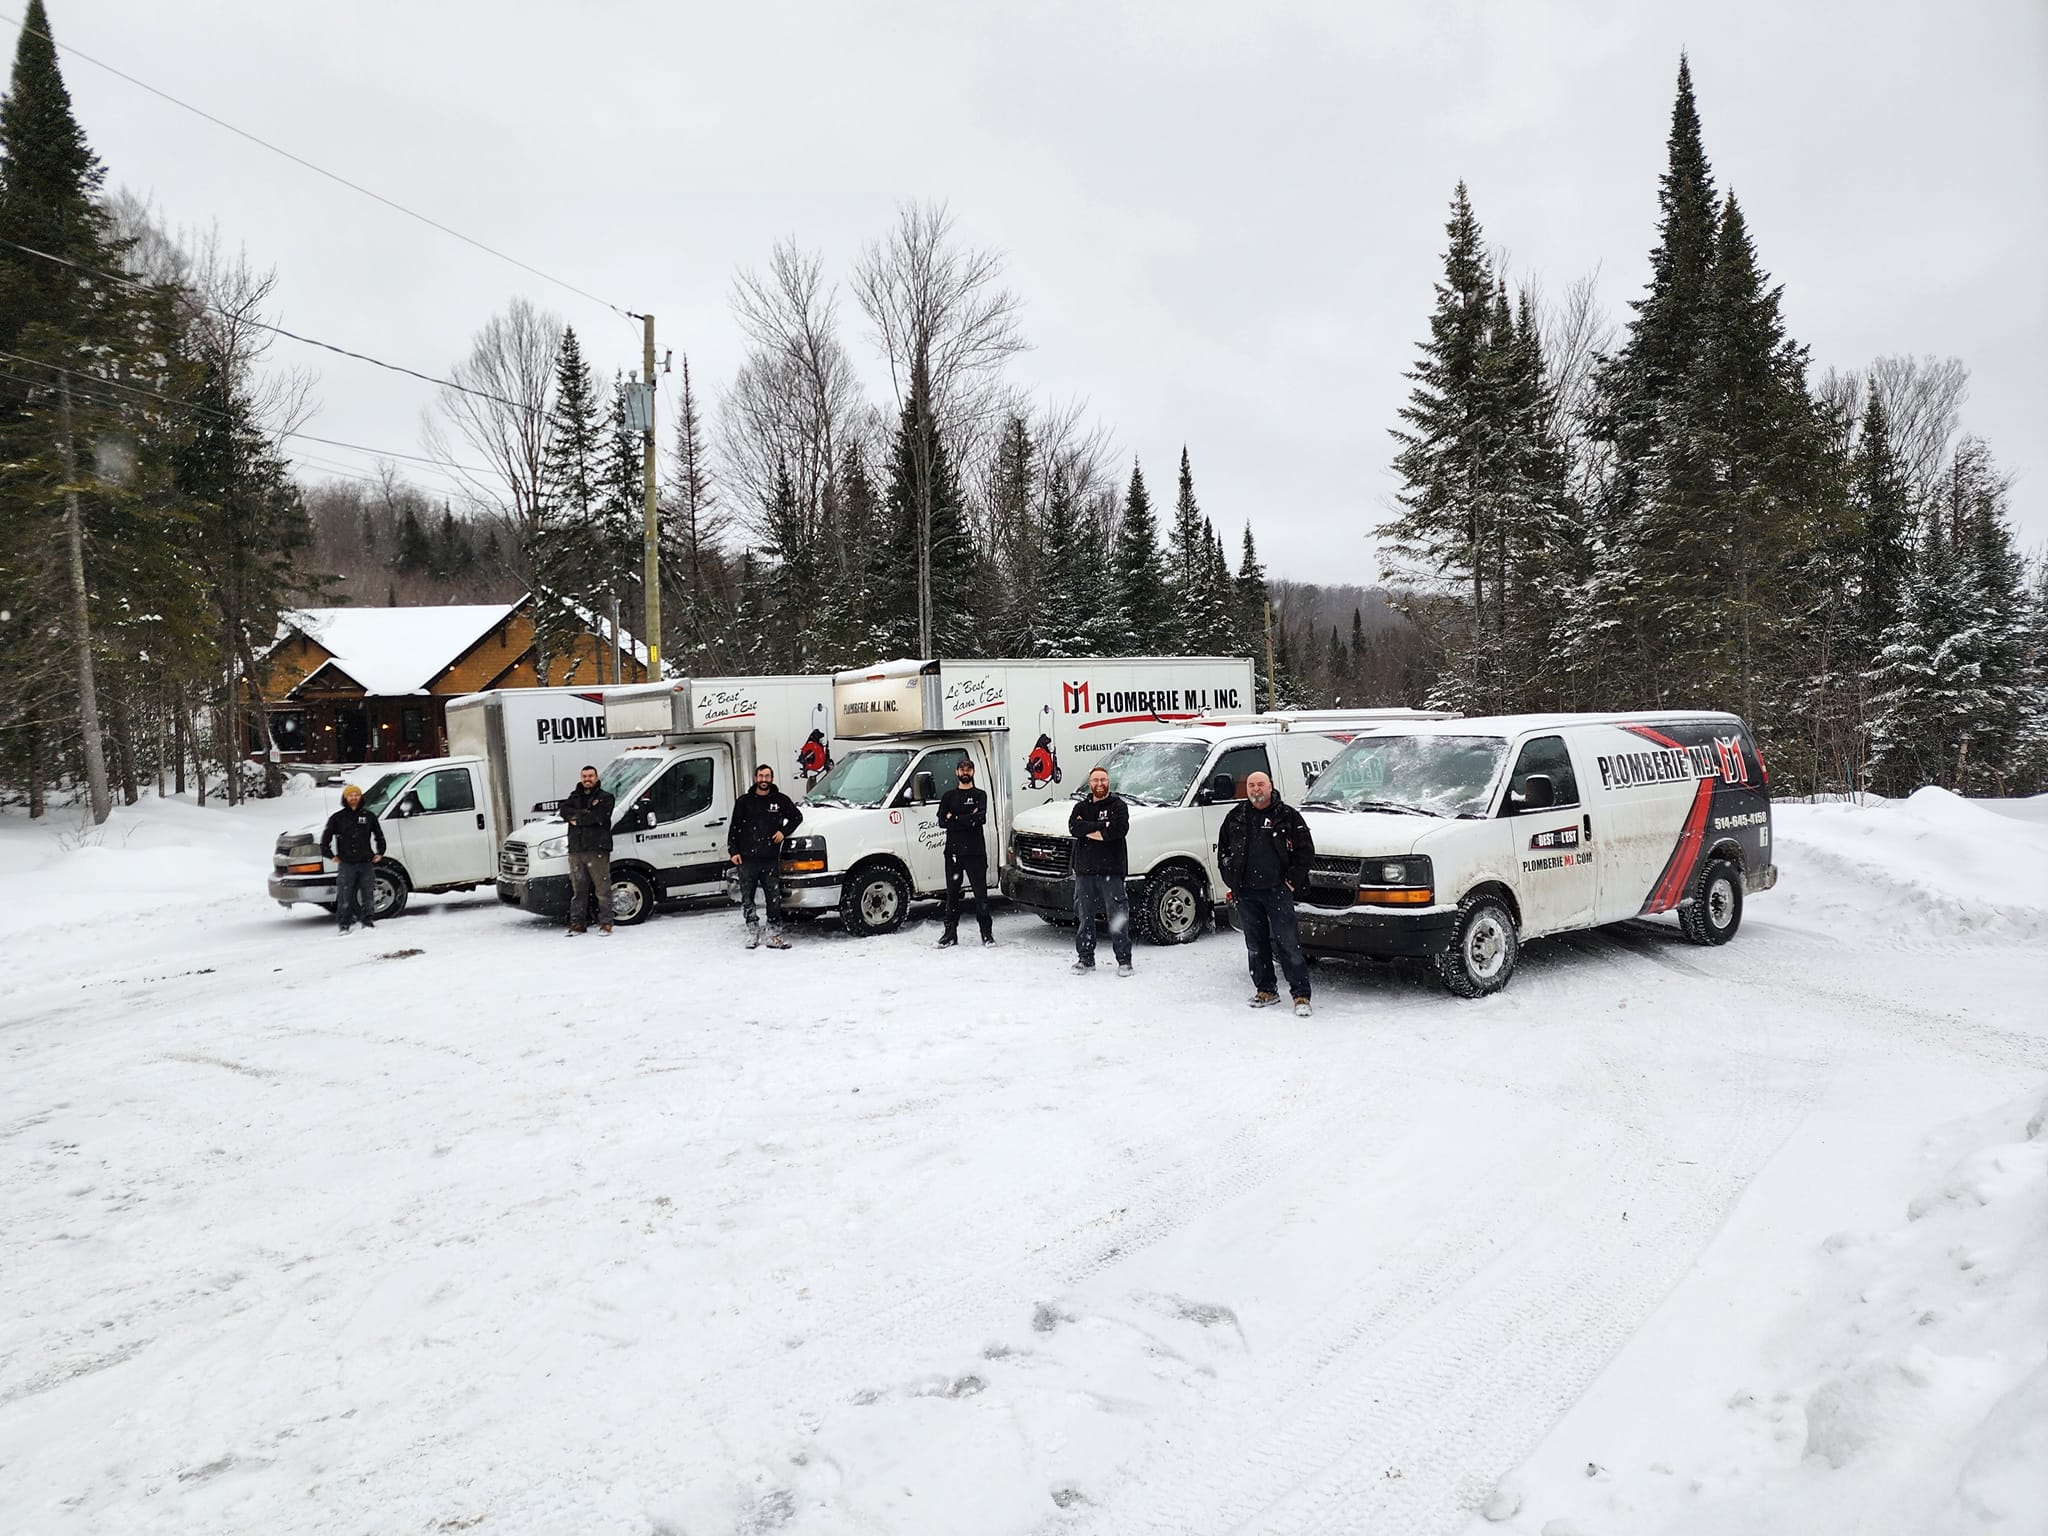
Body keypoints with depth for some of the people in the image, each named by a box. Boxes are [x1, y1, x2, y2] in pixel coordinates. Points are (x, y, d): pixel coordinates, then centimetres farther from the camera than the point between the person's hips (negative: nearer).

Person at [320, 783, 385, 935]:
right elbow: (326, 838, 11)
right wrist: (331, 855, 6)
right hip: (346, 864, -1)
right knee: (345, 896, -1)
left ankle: (368, 921, 14)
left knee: (368, 894, 5)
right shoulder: (338, 818, 4)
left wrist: (379, 853, 12)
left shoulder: (369, 815, 8)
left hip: (366, 863, 1)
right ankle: (345, 924, 6)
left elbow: (379, 835, 19)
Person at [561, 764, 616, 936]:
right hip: (576, 850, 5)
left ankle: (605, 923, -2)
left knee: (602, 888, -5)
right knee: (578, 889, 8)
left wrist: (576, 818, -4)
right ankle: (578, 923, 13)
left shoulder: (605, 797, 5)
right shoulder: (574, 797, 20)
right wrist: (586, 814, -11)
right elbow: (564, 811, 0)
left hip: (597, 849, -5)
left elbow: (598, 816, -13)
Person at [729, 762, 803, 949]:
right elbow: (734, 827, 8)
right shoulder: (744, 801, 6)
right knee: (747, 899, 6)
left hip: (770, 859, 0)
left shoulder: (780, 800, 6)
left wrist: (783, 831, 2)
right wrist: (733, 851, 0)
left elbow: (797, 816, 17)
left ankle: (774, 935, 5)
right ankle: (752, 933, 17)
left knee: (774, 899, -1)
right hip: (746, 859, 0)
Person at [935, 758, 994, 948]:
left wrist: (954, 818, -10)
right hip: (953, 851, 2)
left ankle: (987, 933, 5)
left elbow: (981, 818, -11)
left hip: (975, 851, -2)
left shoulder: (980, 795, 8)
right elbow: (942, 821, -2)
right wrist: (968, 819, -10)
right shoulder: (948, 796, 14)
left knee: (981, 892, -1)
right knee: (952, 893, 6)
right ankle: (951, 933, 12)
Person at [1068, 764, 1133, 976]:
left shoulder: (1117, 805, 4)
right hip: (1084, 869, 4)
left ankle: (1124, 960, 3)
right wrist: (1102, 826, -12)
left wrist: (1088, 830, -9)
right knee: (1084, 916, 8)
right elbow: (1074, 828, -5)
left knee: (1118, 916, -3)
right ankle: (1086, 959, 17)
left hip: (1111, 869, -4)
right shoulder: (1081, 807, 15)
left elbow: (1120, 829, -16)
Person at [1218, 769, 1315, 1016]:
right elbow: (1222, 849, 20)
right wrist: (1230, 880, 12)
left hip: (1277, 890, -4)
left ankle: (1301, 995, -3)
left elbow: (1306, 850, 1)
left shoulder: (1287, 816, -1)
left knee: (1289, 944, -6)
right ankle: (1265, 991, 21)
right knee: (1256, 944, 10)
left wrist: (1292, 880, -5)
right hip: (1245, 893, 4)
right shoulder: (1236, 817, 10)